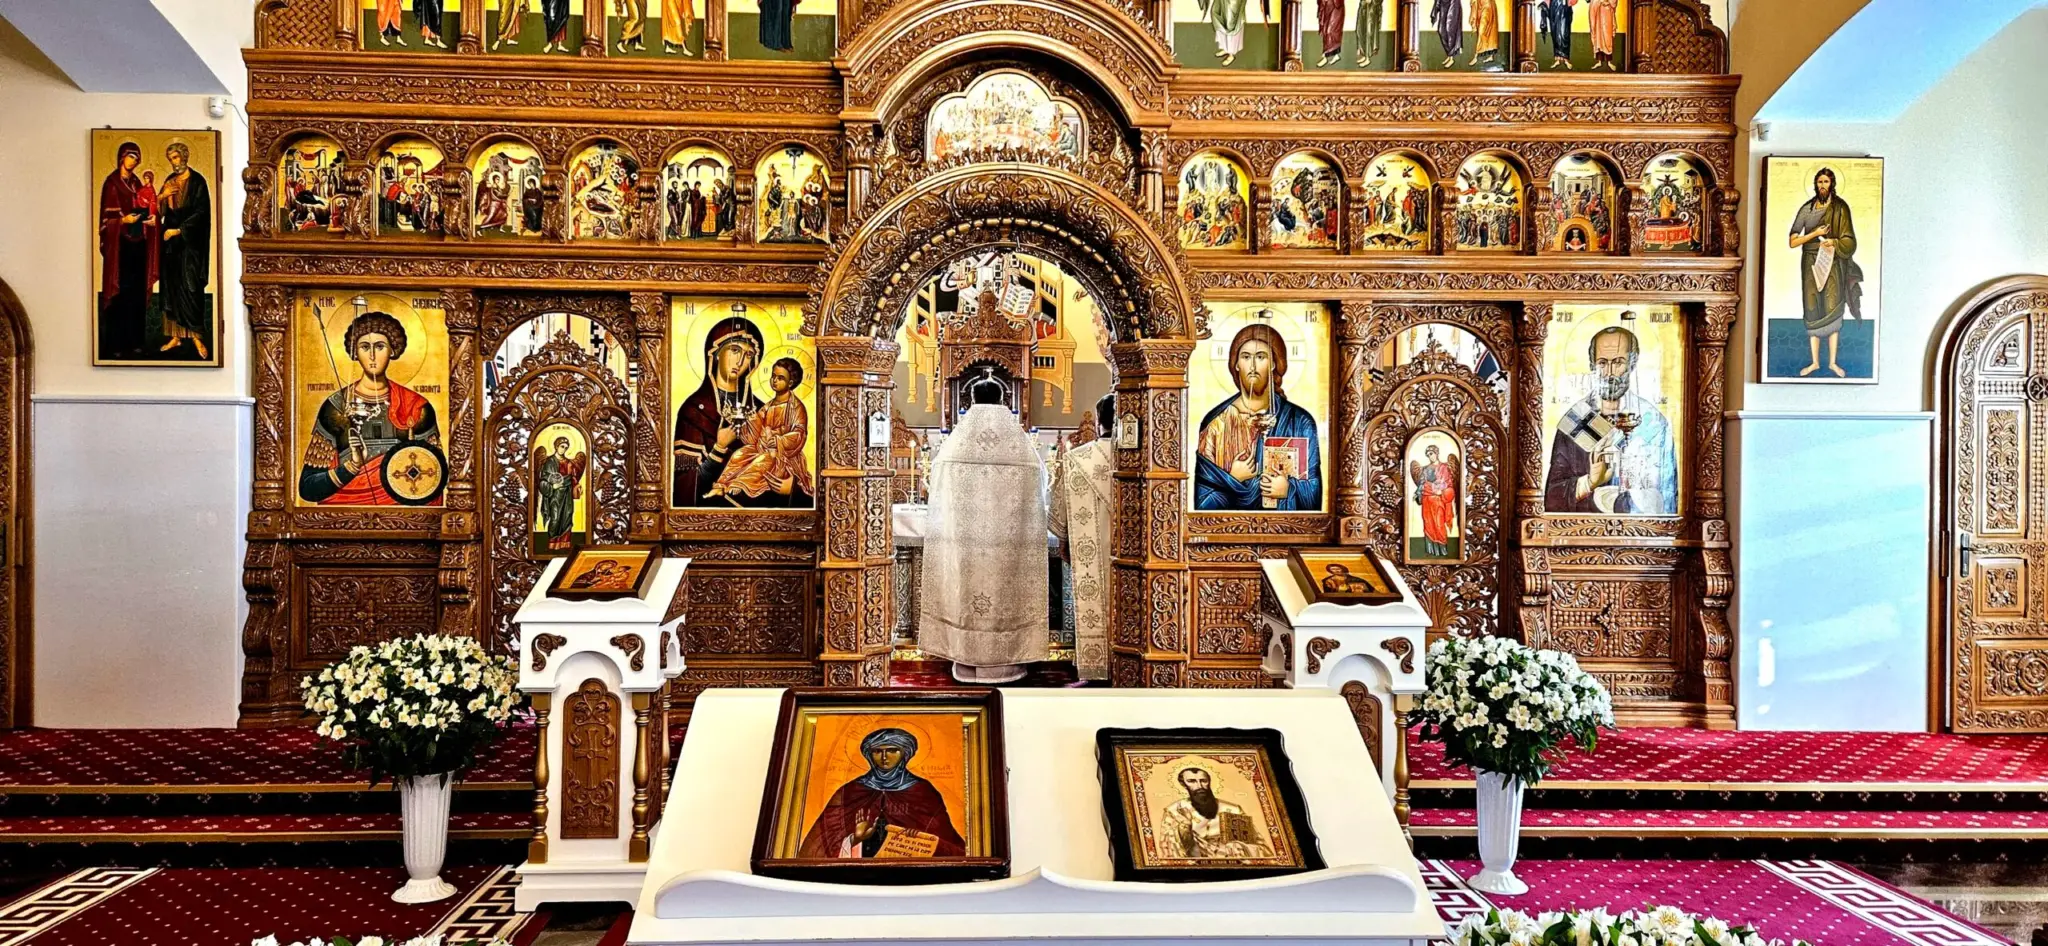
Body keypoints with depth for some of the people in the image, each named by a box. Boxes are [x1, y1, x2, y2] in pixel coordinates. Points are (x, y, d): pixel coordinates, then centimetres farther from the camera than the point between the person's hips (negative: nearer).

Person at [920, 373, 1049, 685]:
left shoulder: (956, 440, 1)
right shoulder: (1021, 441, 2)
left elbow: (938, 490, 6)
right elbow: (1036, 491, 8)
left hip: (962, 531, 0)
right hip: (1009, 536, 0)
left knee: (964, 585, 6)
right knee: (1006, 588, 5)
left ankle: (966, 660, 10)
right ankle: (1004, 660, 8)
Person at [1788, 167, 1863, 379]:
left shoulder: (1840, 208, 0)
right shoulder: (1806, 208, 4)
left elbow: (1849, 241, -3)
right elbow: (1792, 241, 0)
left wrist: (1834, 242, -22)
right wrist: (1815, 234, -13)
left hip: (1833, 264, -2)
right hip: (1811, 264, 2)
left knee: (1832, 312, -2)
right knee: (1813, 312, 3)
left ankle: (1833, 362, 7)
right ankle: (1815, 362, 10)